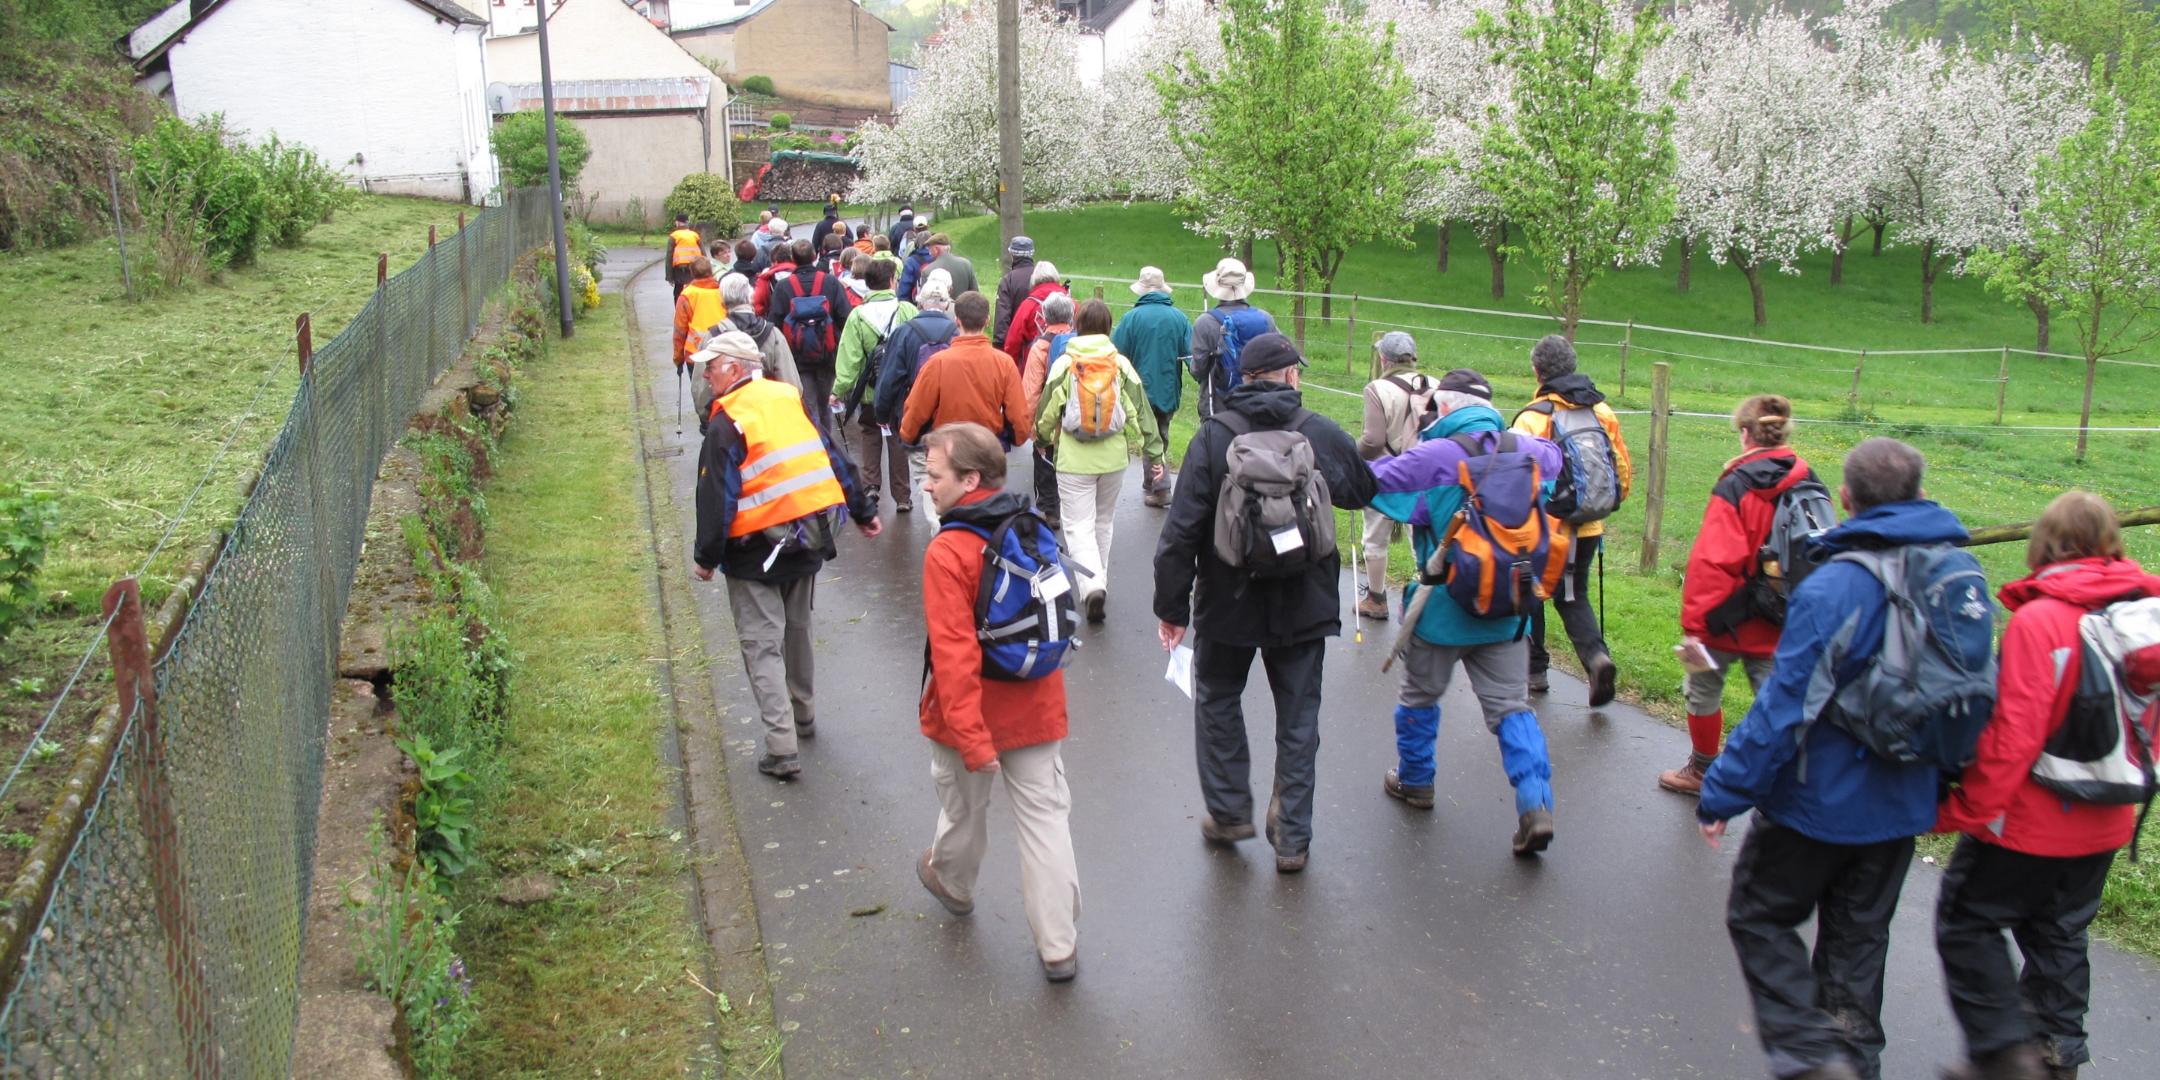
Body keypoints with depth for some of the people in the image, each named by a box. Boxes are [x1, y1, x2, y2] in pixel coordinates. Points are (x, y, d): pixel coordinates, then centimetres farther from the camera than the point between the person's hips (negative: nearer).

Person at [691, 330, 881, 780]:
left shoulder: (726, 423, -14)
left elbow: (717, 496, -16)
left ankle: (782, 750, -4)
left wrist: (707, 555, -6)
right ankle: (804, 715, 38)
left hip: (757, 551, -6)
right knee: (797, 632, 23)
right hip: (809, 539, 6)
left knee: (762, 646, -1)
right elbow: (833, 460, 11)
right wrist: (861, 511, 19)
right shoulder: (791, 399, 5)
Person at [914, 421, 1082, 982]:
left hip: (972, 713, -4)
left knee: (963, 806, 22)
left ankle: (952, 882, 50)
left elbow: (954, 654, -26)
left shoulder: (948, 552, -23)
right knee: (1045, 815, 9)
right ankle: (1059, 946, 13)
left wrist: (972, 739, -23)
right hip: (1037, 709, 4)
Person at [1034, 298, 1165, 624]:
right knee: (1103, 522, 20)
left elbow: (1047, 410, 2)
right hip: (1114, 457, 3)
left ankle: (1091, 585, -21)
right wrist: (1153, 451, 8)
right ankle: (1099, 581, 30)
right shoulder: (1121, 365, 0)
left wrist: (1041, 441, 21)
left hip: (1074, 459, -3)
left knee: (1079, 525, -1)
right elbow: (1140, 410, 1)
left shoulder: (1064, 364, -5)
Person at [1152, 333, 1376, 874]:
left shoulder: (1213, 437, -10)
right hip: (1303, 605, 1)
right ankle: (1292, 838, 16)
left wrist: (1171, 606, -5)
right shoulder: (1322, 433, -7)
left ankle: (1229, 811, 27)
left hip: (1228, 604, -1)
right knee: (1298, 718, 12)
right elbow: (1364, 492, 11)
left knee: (1218, 699, 22)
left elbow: (1181, 529, -12)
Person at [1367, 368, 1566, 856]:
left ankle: (1414, 780, 35)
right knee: (1511, 705, 7)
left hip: (1442, 609, -3)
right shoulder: (1528, 451, -1)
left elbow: (1370, 482, -11)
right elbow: (1555, 458, 22)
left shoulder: (1434, 458, -17)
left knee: (1420, 697, 18)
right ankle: (1536, 806, -6)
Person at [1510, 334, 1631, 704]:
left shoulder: (1533, 417, -15)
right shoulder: (1602, 411, 2)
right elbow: (1624, 469, 7)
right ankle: (1596, 655, -6)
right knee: (1574, 597, 17)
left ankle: (1533, 669, 22)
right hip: (1588, 528, 5)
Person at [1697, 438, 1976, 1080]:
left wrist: (1724, 794, -17)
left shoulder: (1834, 588, -25)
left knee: (1760, 917, 10)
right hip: (1904, 804, 7)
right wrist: (1942, 774, 23)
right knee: (1858, 936, 20)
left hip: (1821, 802, -6)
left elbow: (1783, 707, -25)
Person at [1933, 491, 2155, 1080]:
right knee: (2059, 935, 20)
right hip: (2103, 825, 7)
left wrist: (1965, 811, -15)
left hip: (2029, 821, -7)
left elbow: (2012, 733, -24)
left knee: (1966, 920, 8)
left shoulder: (2039, 620, -22)